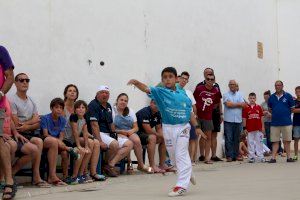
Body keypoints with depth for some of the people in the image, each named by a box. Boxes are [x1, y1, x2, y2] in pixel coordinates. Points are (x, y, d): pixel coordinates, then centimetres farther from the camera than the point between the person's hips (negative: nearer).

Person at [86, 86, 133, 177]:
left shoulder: (108, 106, 20)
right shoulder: (93, 105, -7)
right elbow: (94, 125, -17)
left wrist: (113, 132, 10)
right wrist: (100, 141, -25)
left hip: (109, 134, 9)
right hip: (98, 134, -9)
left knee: (129, 144, -6)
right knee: (114, 144, -34)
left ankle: (111, 164, -18)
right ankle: (109, 165, -8)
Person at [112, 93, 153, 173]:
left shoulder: (130, 111, 17)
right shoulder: (113, 111, 2)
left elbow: (136, 128, 13)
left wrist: (131, 131, -9)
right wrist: (121, 131, -18)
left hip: (130, 133, 4)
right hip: (118, 134, -4)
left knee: (137, 140, -30)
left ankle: (141, 165, -21)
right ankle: (129, 164, -20)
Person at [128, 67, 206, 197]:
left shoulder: (182, 93, 3)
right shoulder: (160, 92, -3)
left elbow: (189, 112, 10)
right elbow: (147, 89, -22)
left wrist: (197, 127, 9)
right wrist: (136, 83, -41)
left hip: (183, 127, -1)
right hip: (168, 128, 1)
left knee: (181, 155, -8)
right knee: (173, 157, 12)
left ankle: (182, 185, -5)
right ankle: (187, 174, 38)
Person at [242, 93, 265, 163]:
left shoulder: (259, 107, 5)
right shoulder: (246, 108, -1)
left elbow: (261, 118, 8)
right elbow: (244, 119, 0)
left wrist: (263, 127, 4)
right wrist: (244, 128, -3)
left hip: (258, 129, 1)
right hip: (249, 129, -1)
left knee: (259, 142, 5)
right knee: (250, 143, 4)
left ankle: (260, 157, 11)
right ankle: (251, 157, 11)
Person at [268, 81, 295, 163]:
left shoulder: (288, 96, 0)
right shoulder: (271, 97, 7)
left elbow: (292, 109, 5)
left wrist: (285, 113, 5)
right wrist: (276, 114, 7)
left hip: (286, 122, -2)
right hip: (274, 122, 2)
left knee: (287, 141, 5)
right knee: (275, 141, 3)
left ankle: (288, 157, 12)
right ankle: (273, 157, 4)